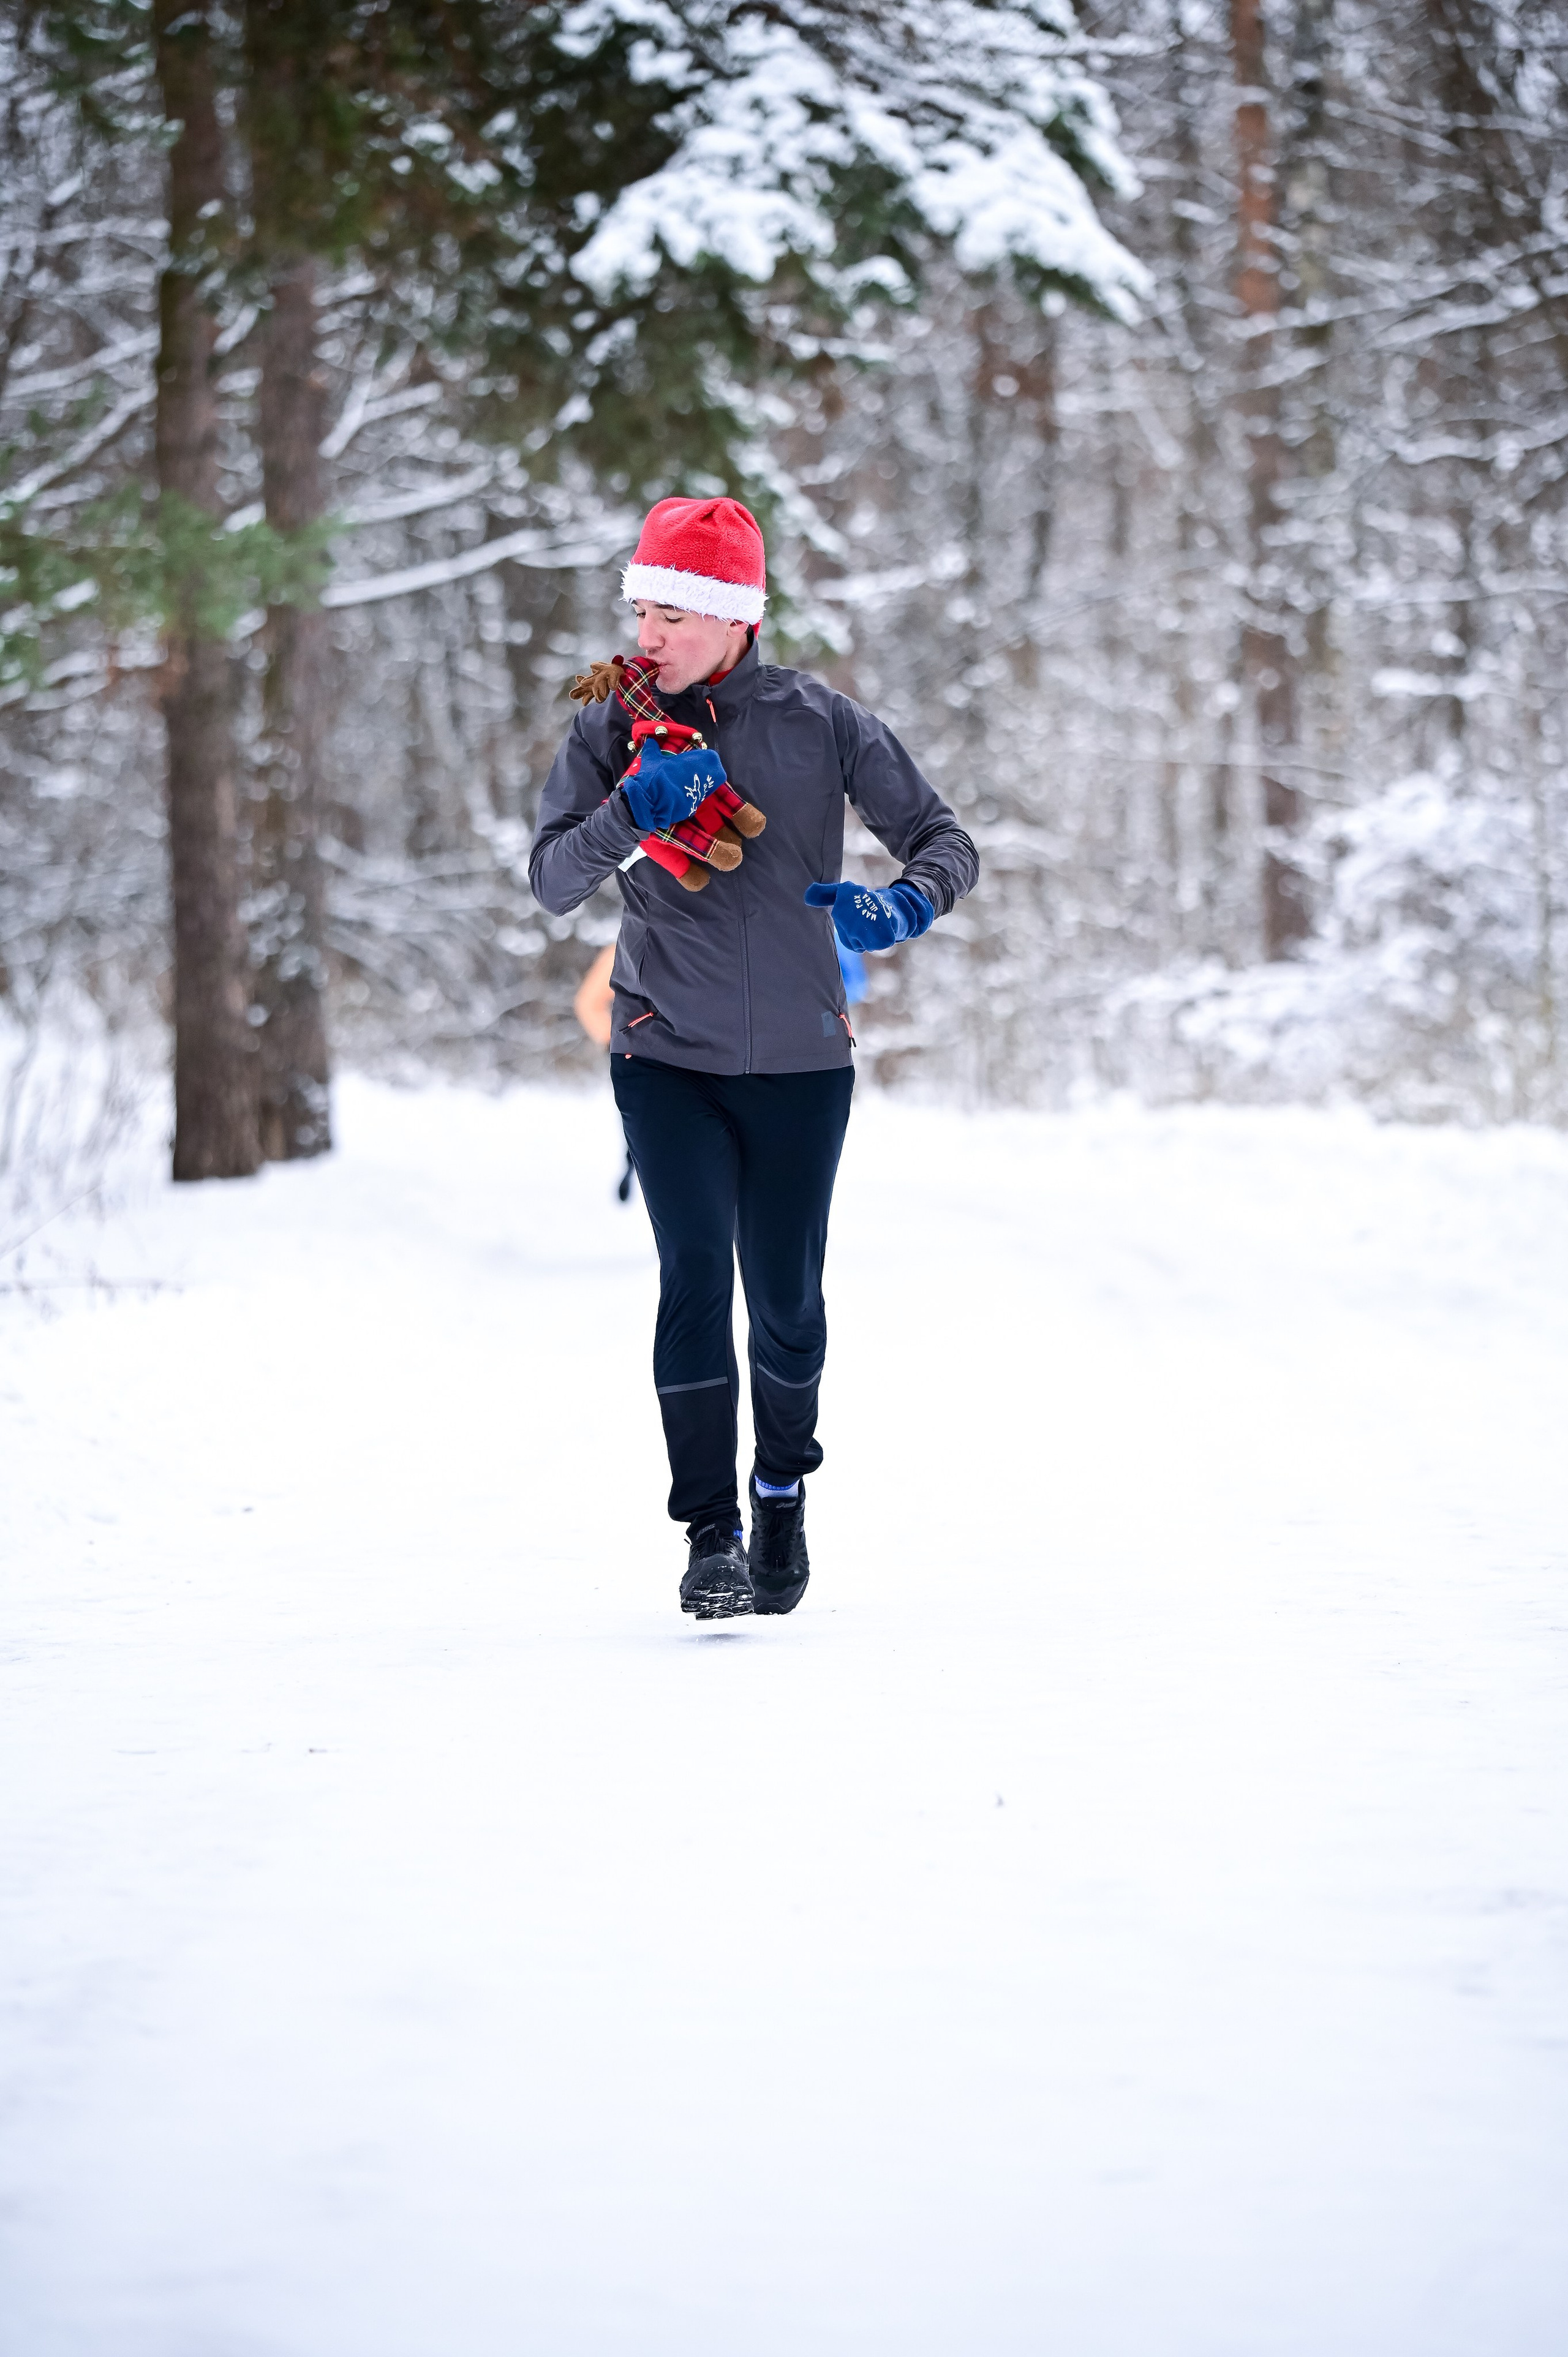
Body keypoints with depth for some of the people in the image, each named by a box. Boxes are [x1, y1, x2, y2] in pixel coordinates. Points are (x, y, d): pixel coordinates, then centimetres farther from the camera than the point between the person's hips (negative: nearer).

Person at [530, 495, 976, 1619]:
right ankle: (710, 1535, -11)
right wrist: (631, 811, -28)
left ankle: (784, 1488, 34)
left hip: (800, 1058, 0)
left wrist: (908, 903, -23)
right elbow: (553, 881, -10)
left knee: (787, 1297, 7)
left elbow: (946, 840, -1)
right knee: (696, 1274, -15)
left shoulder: (820, 720, -4)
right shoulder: (617, 726, -1)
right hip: (668, 1054, 0)